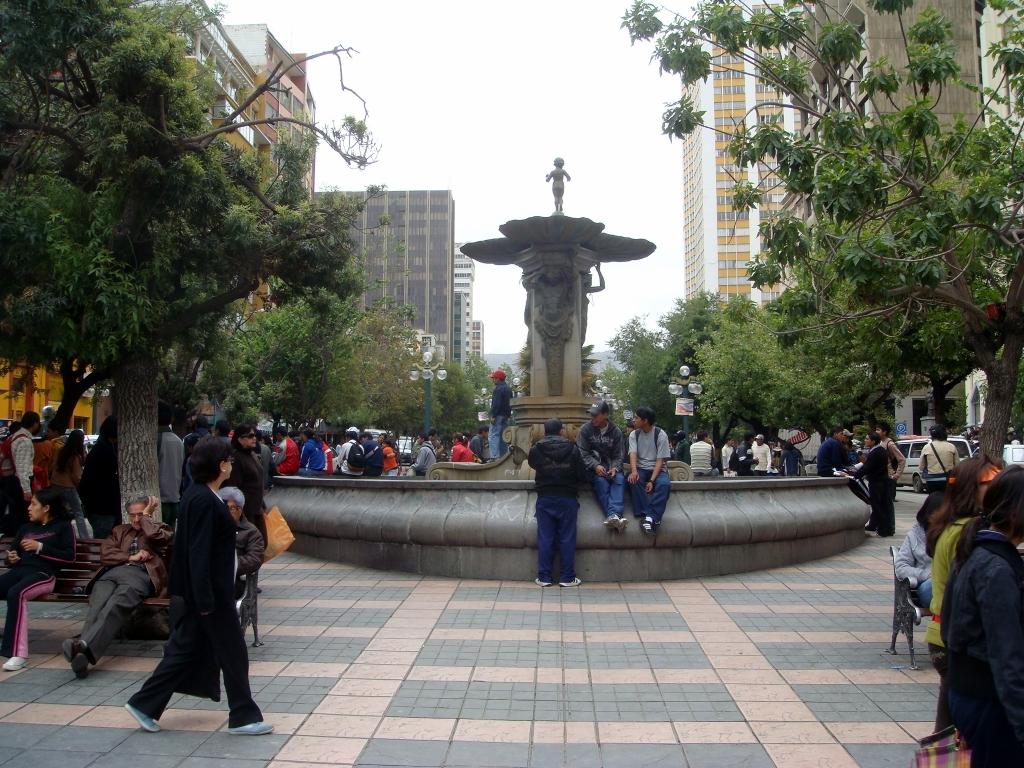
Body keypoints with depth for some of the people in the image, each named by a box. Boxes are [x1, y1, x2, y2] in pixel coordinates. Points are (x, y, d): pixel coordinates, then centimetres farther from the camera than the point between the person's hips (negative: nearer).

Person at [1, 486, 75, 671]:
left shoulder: (63, 527, 13)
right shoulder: (26, 528, 30)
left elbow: (69, 557, 1)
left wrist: (40, 548, -5)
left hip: (43, 574, -5)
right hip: (19, 571, 5)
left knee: (16, 593, -37)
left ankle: (18, 654, -40)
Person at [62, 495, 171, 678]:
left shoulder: (161, 528, 25)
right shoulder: (120, 530, 36)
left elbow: (154, 536, -1)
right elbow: (105, 555, 19)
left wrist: (147, 515, 14)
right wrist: (130, 557, 4)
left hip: (140, 575, -4)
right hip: (112, 573, 4)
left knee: (115, 606, -35)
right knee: (97, 605, -32)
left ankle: (84, 645, -56)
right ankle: (82, 648, -53)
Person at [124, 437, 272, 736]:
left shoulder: (197, 495, 9)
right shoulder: (205, 501, -21)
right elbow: (199, 552, -24)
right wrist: (205, 600, -23)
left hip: (196, 591, 10)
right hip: (209, 591, -10)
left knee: (184, 649, 16)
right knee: (233, 652, 2)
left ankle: (144, 705, 22)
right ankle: (243, 716, 13)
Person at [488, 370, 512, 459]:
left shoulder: (498, 389, -15)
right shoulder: (508, 388, 16)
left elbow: (496, 404, -21)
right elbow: (511, 402, 21)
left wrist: (493, 416, -20)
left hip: (498, 415, -10)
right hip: (506, 415, 10)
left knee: (493, 435, -11)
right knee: (503, 436, 15)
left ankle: (495, 457, -20)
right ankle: (503, 456, 17)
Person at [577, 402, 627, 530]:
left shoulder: (616, 432, 6)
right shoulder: (585, 429, 0)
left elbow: (618, 456, 5)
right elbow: (583, 453, -6)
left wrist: (614, 468, -16)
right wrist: (595, 466, -22)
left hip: (611, 465, 2)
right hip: (592, 466, -2)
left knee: (619, 479, -30)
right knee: (601, 481, -33)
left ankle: (614, 514, -46)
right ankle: (613, 515, -44)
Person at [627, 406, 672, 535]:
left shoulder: (660, 435, -8)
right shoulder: (634, 434, 3)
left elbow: (660, 460, -12)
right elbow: (633, 454, -10)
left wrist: (652, 480, -24)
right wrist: (634, 471, -32)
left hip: (657, 469, -2)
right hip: (640, 468, 2)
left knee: (664, 484, -35)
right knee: (634, 480, -33)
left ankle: (651, 516, -38)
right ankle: (646, 515, -33)